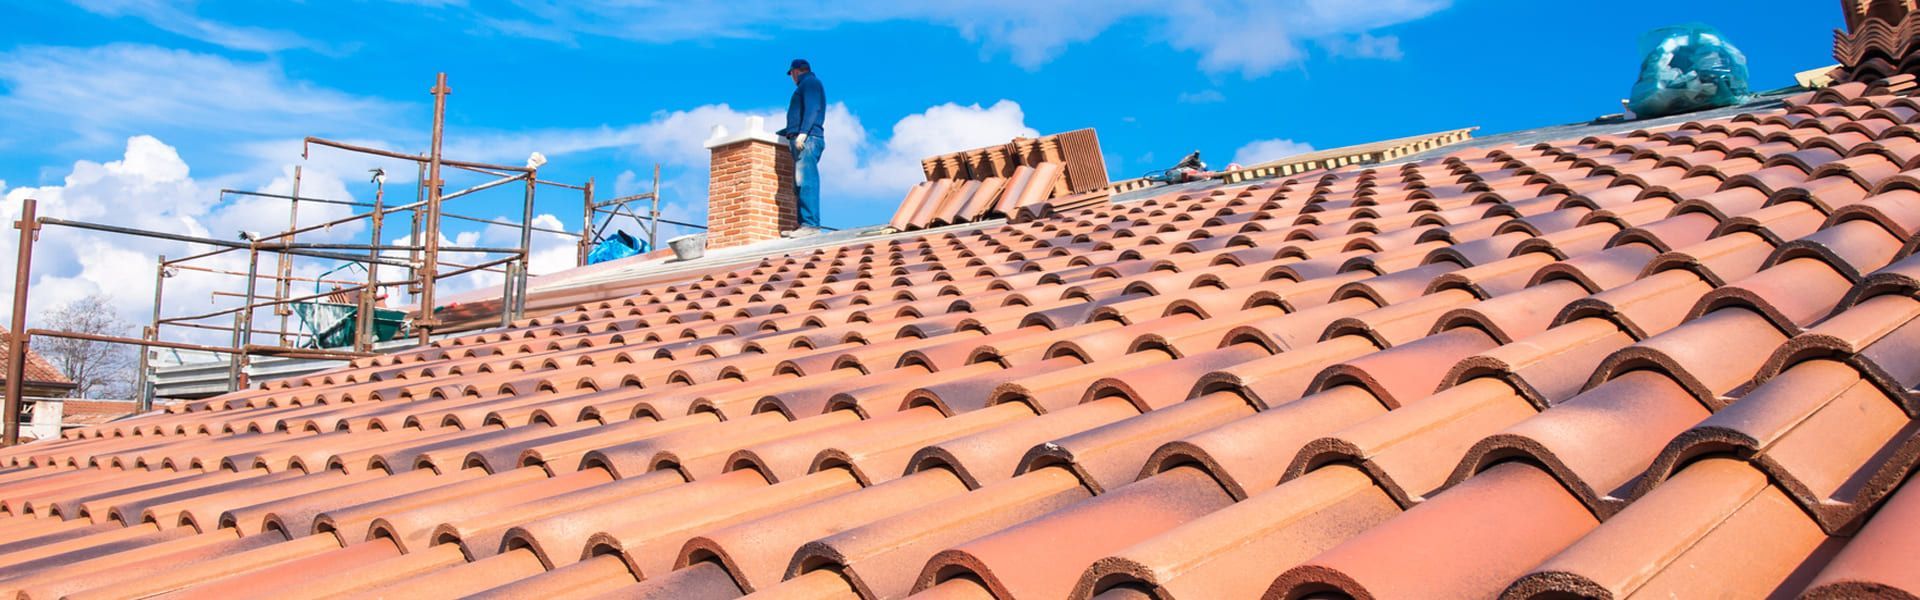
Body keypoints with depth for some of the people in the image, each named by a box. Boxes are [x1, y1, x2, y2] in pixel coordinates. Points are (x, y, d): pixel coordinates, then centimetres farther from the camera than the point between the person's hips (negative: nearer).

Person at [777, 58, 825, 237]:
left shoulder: (809, 82, 3)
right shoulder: (808, 85, 31)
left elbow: (812, 108, -14)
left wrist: (802, 133, -23)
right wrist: (779, 134, 43)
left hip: (808, 138, -10)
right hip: (803, 140, 10)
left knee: (806, 182, -18)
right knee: (801, 184, 1)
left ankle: (810, 224, -26)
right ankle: (805, 225, -5)